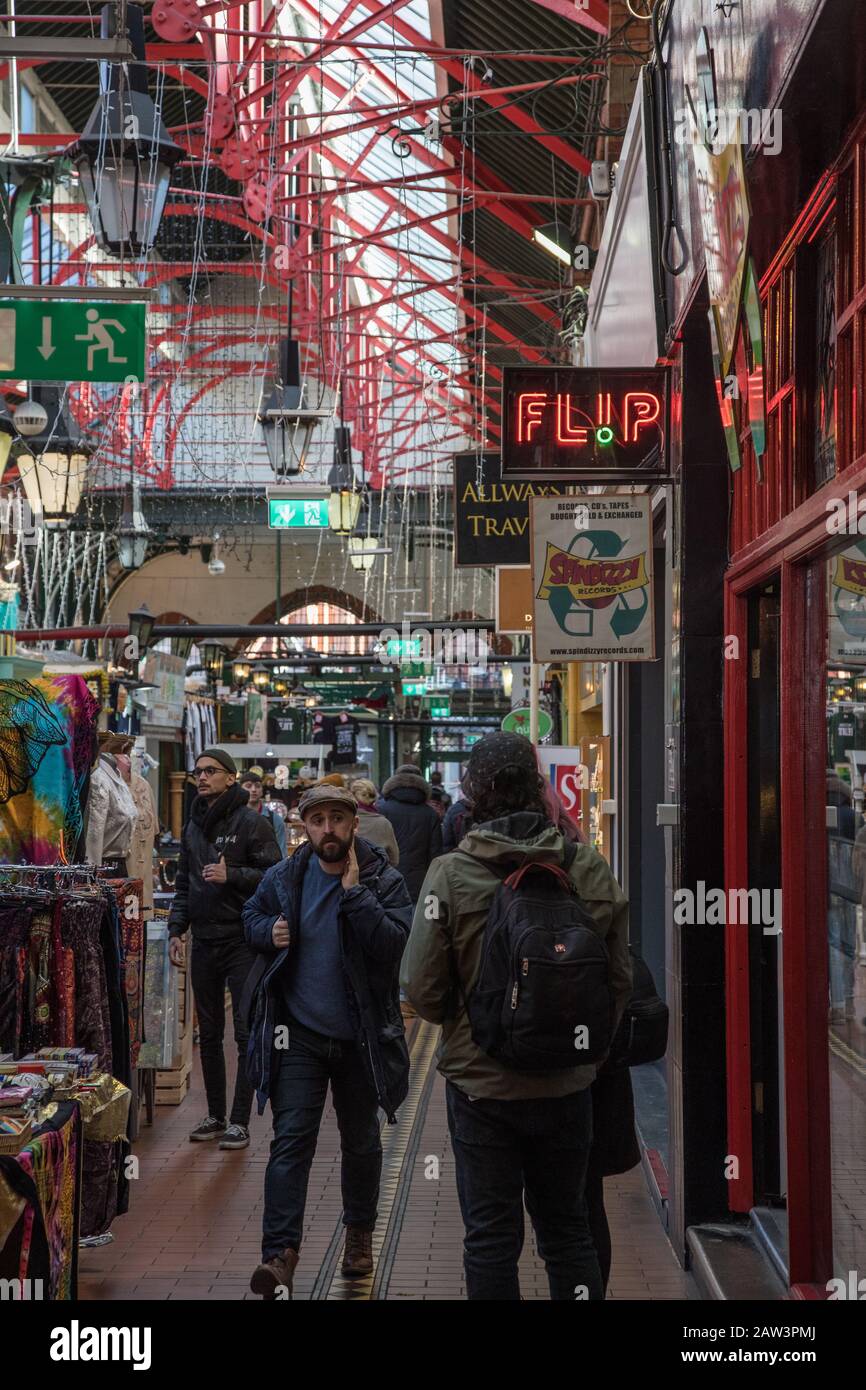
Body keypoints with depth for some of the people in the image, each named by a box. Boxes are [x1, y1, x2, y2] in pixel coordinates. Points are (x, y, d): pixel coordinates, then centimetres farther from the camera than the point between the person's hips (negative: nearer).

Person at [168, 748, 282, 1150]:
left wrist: (231, 875, -19)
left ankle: (240, 1121, -1)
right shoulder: (193, 827, 14)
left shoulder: (251, 823, -6)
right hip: (204, 942, 7)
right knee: (208, 1033, 11)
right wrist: (176, 930, 9)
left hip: (242, 940, -7)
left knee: (246, 1033, -4)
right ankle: (215, 1115, 20)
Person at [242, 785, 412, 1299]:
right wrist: (267, 931, -5)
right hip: (299, 1034, 1)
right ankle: (281, 1252, -8)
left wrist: (354, 890, -26)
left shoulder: (384, 881, -9)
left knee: (362, 1142, 16)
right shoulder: (285, 878, 0)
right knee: (291, 1139, -7)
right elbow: (252, 915, 17)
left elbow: (392, 943, -23)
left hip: (361, 1038, -1)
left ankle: (360, 1235, 35)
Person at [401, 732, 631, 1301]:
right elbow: (620, 980, 2)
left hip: (482, 1080, -3)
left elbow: (422, 988, -12)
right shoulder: (590, 869, -6)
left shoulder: (450, 875, -14)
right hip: (568, 1083, 3)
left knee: (491, 1237, 8)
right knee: (567, 1227, 17)